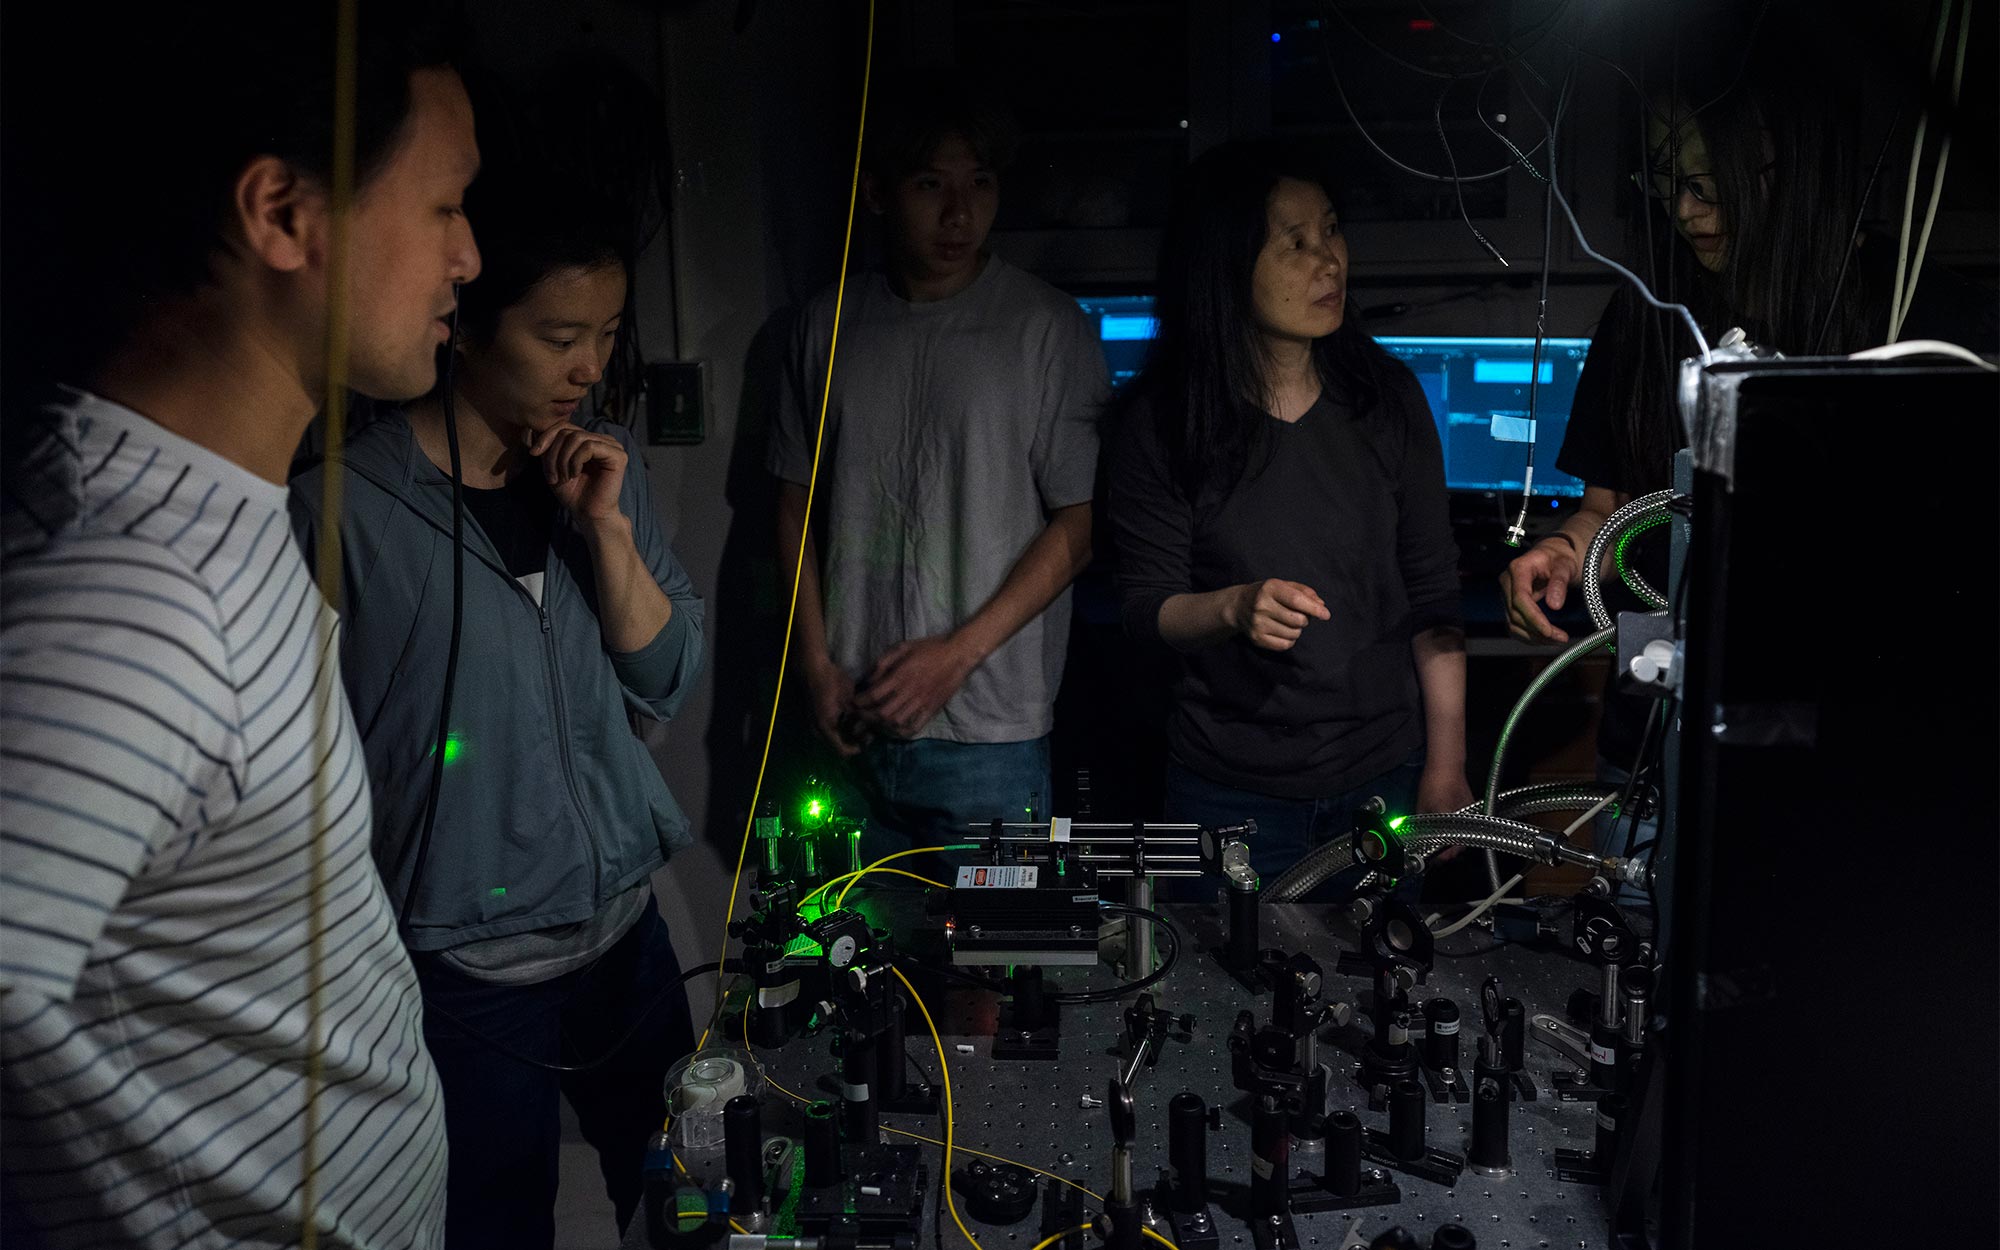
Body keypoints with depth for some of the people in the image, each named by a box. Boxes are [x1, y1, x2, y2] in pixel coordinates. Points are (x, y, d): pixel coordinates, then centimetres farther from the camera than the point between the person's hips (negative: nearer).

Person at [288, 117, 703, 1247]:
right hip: (468, 971, -5)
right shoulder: (345, 502, -17)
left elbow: (664, 686, -2)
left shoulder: (606, 463, 0)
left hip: (626, 925, 5)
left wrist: (606, 527, -15)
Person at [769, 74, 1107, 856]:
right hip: (854, 719, 3)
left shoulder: (1047, 327, -5)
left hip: (987, 733, -3)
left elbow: (1081, 521, -6)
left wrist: (960, 652, -12)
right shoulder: (831, 324, 6)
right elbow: (796, 502, 11)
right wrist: (817, 664, 3)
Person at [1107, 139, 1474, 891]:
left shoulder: (1386, 397, -3)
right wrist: (1236, 608, -26)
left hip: (1384, 772, 2)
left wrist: (1446, 766, -2)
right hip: (1230, 785, -2)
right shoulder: (1165, 420, -9)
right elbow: (1145, 604, -6)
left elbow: (1432, 595, 0)